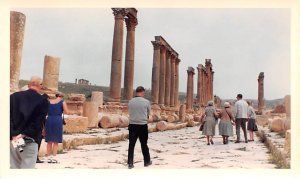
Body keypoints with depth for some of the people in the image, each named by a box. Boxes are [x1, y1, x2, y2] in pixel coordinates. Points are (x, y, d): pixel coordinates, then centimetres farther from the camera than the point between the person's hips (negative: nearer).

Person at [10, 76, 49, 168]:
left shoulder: (14, 96, 5)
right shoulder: (43, 101, -5)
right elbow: (38, 123, -12)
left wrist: (13, 134, -6)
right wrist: (24, 134, -10)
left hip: (12, 139, 4)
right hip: (29, 140, -3)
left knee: (14, 166, 13)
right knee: (27, 167, 0)